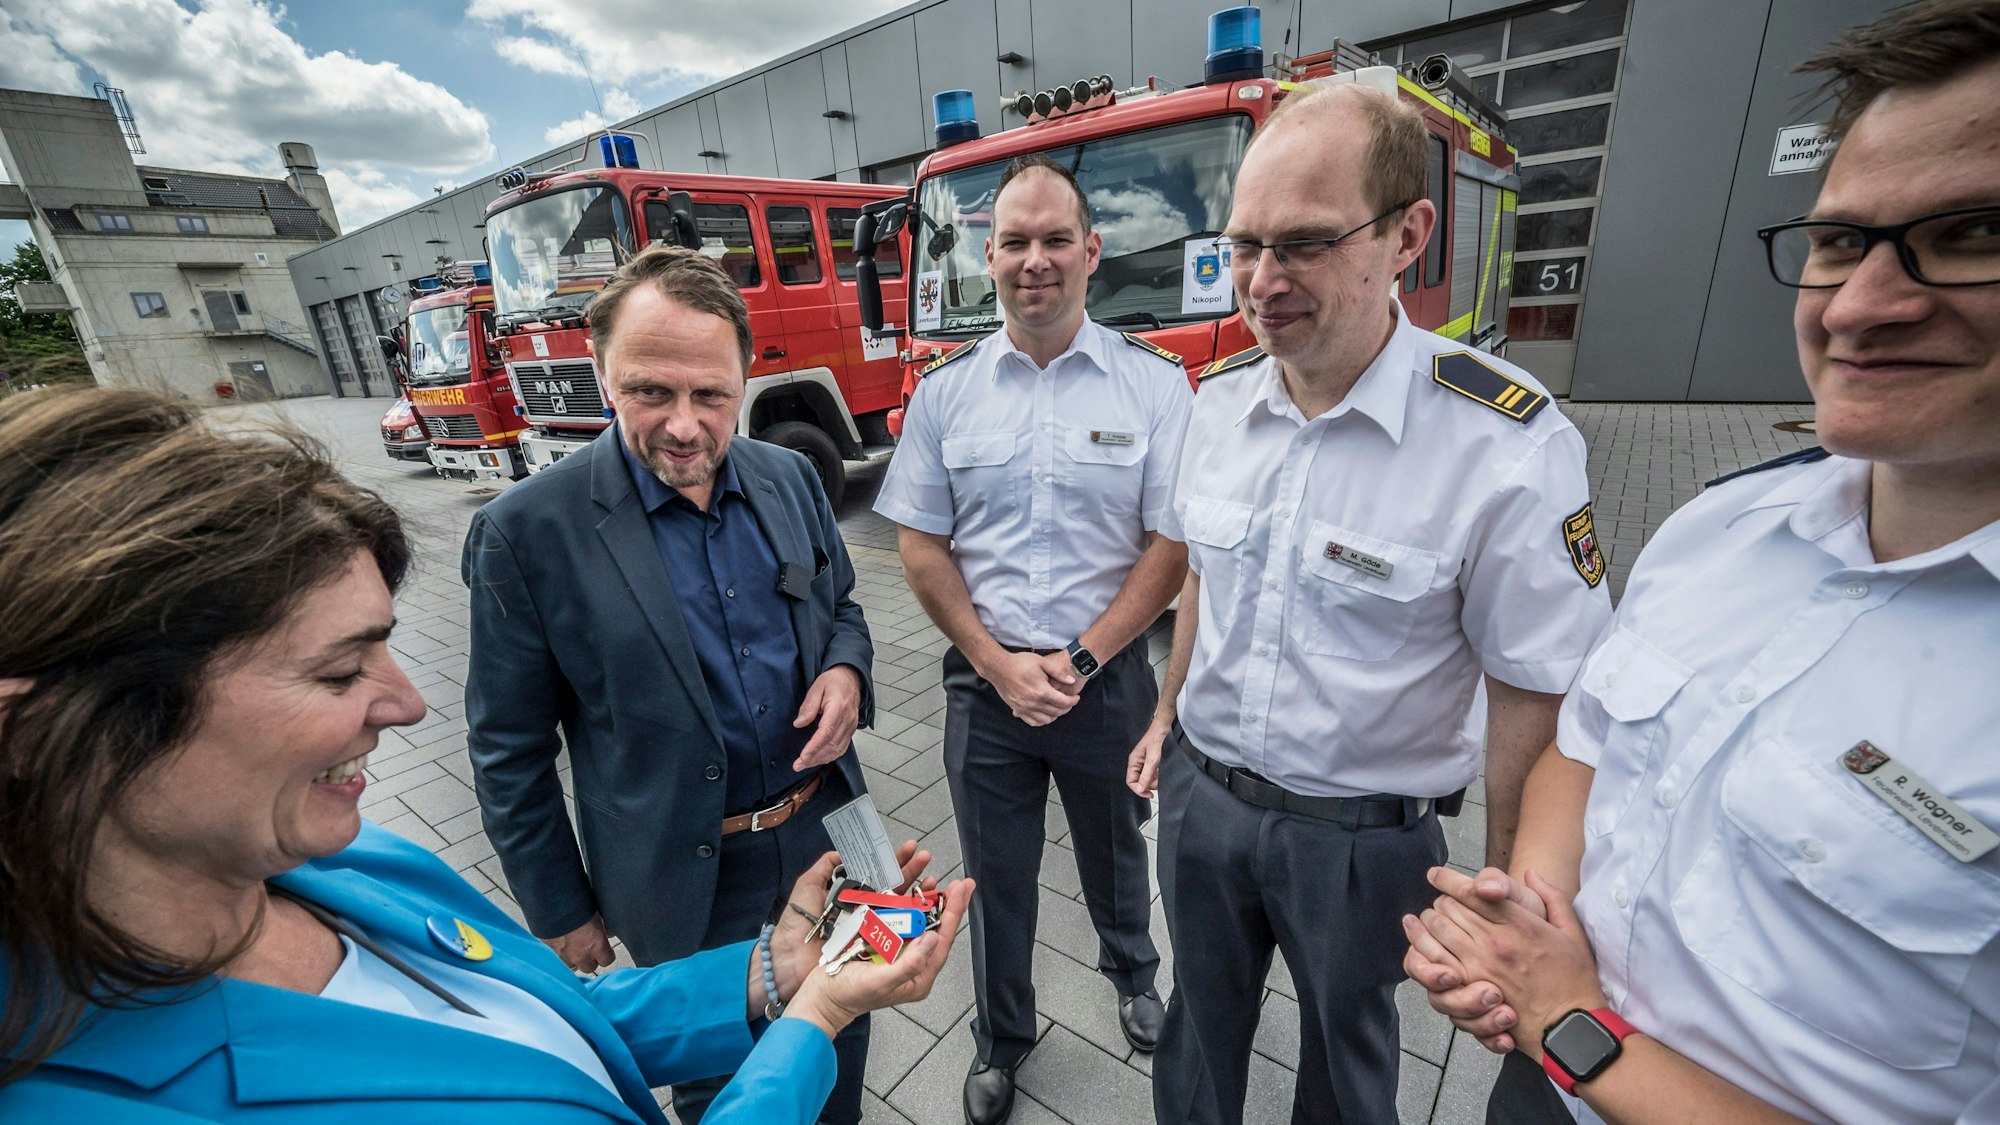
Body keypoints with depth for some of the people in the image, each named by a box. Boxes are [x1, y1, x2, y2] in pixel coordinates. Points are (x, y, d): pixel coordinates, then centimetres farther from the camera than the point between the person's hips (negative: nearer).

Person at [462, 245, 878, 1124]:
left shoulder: (788, 477, -5)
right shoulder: (527, 531, -17)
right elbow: (510, 753, -8)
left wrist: (845, 670, -13)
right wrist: (560, 912, -1)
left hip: (825, 827, 4)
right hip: (686, 882, -3)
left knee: (840, 1037, 27)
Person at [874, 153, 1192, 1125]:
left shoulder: (1155, 383, -7)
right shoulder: (944, 390, -2)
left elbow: (1174, 546, -8)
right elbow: (921, 546, -2)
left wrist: (1077, 660, -13)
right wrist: (999, 664, -10)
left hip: (1107, 679, 0)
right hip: (986, 683, 1)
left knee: (1115, 853, 24)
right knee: (996, 879, 17)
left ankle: (1132, 973, 57)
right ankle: (1000, 1042, 45)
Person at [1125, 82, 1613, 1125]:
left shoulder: (1511, 447, -22)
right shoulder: (1219, 398, -6)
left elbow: (1533, 693, -14)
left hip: (1364, 835, -3)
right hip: (1201, 791, 4)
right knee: (1201, 1020, 27)